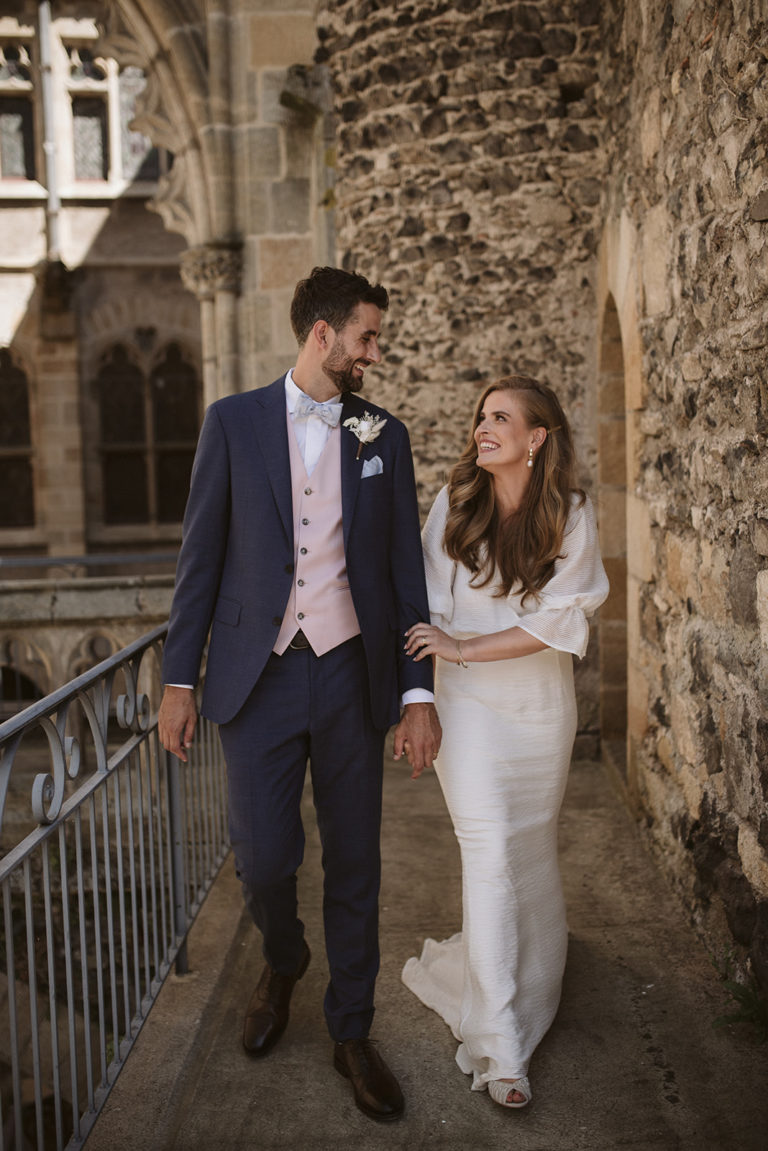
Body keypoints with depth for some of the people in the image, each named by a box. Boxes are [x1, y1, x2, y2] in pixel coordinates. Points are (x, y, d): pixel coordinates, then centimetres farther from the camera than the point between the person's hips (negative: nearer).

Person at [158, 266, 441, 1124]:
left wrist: (419, 691, -1)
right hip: (259, 677, -1)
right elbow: (201, 556, 2)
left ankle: (351, 1032, 30)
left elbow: (405, 567, 5)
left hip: (352, 675, 2)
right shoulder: (233, 422, 1)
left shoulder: (384, 435, 5)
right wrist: (178, 680, -2)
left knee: (353, 865, 10)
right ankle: (282, 963, 37)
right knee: (263, 857, 1)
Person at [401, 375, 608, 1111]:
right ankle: (500, 1047, 2)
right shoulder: (455, 505, -3)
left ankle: (535, 954, 47)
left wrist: (465, 648, -18)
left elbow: (559, 622, -13)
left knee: (530, 844, 15)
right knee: (488, 852, -6)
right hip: (469, 702, -1)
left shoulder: (569, 515, -7)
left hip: (540, 704, 1)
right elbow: (429, 606, 0)